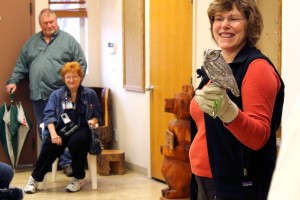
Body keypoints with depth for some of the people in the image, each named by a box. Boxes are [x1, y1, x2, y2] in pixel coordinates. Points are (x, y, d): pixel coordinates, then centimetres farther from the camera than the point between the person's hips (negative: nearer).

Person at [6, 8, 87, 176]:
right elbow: (21, 64, 20)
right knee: (44, 132, 8)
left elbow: (81, 64, 2)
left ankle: (67, 162, -3)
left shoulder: (68, 40, 3)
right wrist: (13, 81, 9)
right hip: (38, 94, 4)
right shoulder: (32, 42, 16)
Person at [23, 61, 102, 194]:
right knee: (50, 146, -32)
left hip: (82, 128, -1)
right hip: (61, 129, 1)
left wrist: (93, 120, -11)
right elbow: (49, 116, 1)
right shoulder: (56, 95, 13)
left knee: (76, 142, -37)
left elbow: (97, 115, 15)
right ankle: (35, 178, -14)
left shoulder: (90, 94, 12)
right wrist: (53, 134, -17)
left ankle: (78, 178, -14)